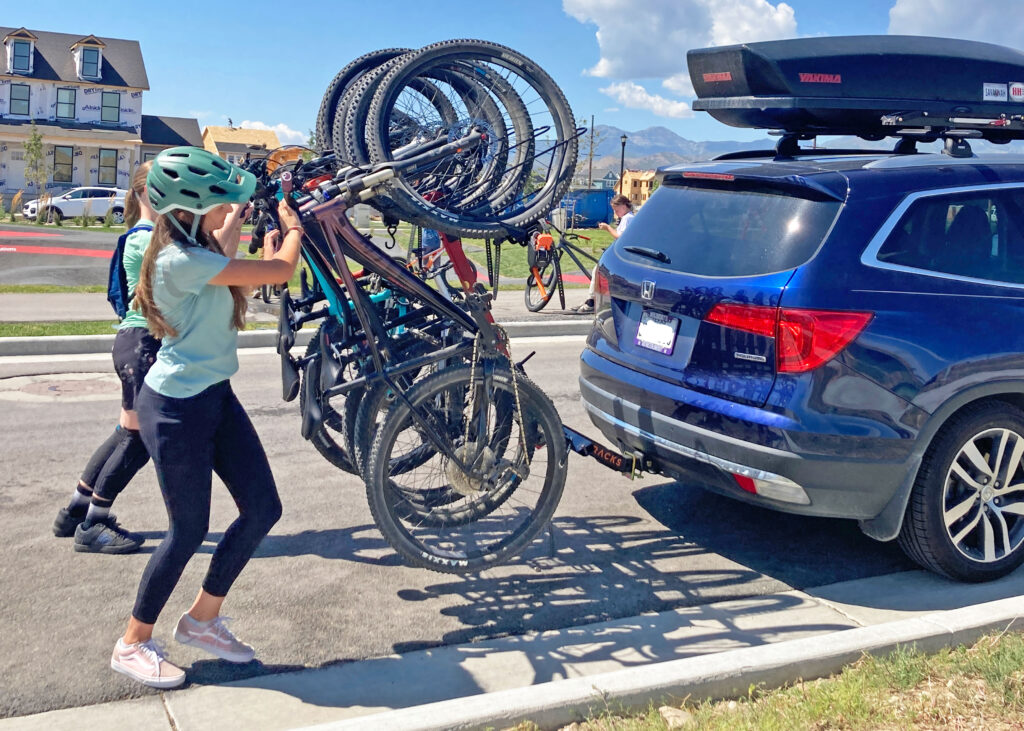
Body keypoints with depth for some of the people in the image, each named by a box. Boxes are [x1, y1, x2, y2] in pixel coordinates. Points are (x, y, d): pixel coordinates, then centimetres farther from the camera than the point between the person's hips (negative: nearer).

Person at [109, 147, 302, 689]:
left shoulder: (199, 248, 6)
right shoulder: (181, 261, -25)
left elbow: (226, 265, 31)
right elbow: (281, 270, -23)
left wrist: (237, 217, 29)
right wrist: (292, 225, -3)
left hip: (214, 395, 9)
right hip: (176, 407, -9)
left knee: (263, 509, 7)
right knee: (189, 531, 1)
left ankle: (202, 618, 26)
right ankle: (133, 644, 22)